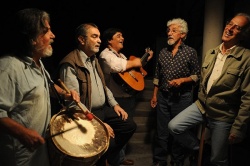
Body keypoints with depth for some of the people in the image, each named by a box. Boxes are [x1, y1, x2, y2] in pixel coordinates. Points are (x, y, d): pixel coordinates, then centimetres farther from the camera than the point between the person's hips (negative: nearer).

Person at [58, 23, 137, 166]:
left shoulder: (94, 59, 11)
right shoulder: (70, 64, -20)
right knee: (108, 141, -25)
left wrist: (114, 104, 9)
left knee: (130, 125, 7)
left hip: (104, 109, 9)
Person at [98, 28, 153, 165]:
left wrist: (145, 60, 24)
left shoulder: (121, 55, 20)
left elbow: (130, 70, 28)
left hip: (128, 96, 10)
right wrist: (133, 62, -16)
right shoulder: (106, 54, -10)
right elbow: (117, 66, -31)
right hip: (118, 99, -9)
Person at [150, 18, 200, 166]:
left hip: (182, 97, -3)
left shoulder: (190, 52, -5)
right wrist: (154, 95, 11)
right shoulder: (163, 52, 6)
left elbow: (196, 75, -1)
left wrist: (182, 80, -17)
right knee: (161, 131, 8)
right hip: (163, 97, 3)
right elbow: (157, 76, 11)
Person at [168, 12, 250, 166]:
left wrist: (238, 129, -16)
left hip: (223, 115, -5)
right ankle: (199, 149, 18)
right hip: (201, 105, 5)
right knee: (174, 126, -5)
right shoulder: (211, 53, 4)